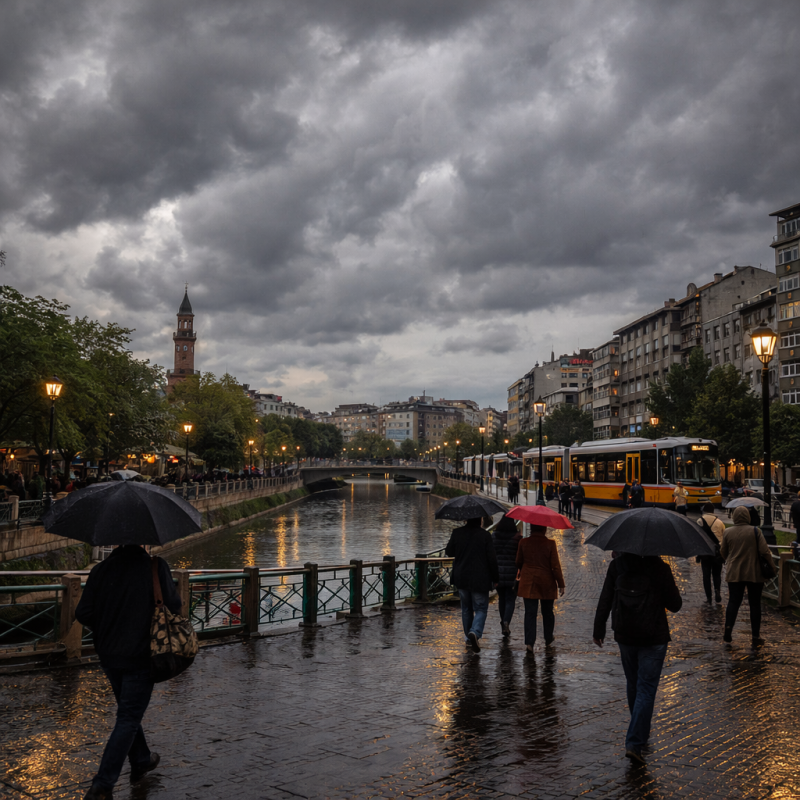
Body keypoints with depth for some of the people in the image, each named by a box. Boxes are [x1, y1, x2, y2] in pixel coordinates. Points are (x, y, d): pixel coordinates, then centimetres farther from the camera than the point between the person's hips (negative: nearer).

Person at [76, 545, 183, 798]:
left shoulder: (101, 570, -5)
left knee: (128, 711, 23)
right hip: (140, 656, -5)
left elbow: (83, 613, -5)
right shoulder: (155, 566, -15)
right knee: (128, 719, 4)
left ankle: (141, 761, 41)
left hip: (108, 655, 5)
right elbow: (173, 604, -11)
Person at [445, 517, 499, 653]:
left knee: (466, 609, 18)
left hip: (461, 579, 3)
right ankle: (475, 632, -20)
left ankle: (469, 639, 25)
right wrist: (495, 577, 2)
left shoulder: (457, 533, -4)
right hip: (480, 580, -3)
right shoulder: (485, 535, -12)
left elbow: (449, 551, 9)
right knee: (481, 609, 5)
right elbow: (491, 559, -9)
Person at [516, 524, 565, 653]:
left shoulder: (524, 542, -4)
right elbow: (556, 566, -9)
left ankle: (529, 642, -11)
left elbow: (518, 562, 7)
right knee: (547, 612, 17)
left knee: (530, 613, 1)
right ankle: (548, 639, 31)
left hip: (528, 583, 1)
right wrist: (561, 584, -2)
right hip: (547, 584, -1)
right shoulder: (550, 544, -10)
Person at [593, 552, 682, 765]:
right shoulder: (660, 569, -12)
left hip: (624, 636, 4)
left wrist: (598, 629, 12)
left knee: (633, 685, 21)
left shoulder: (616, 566, -3)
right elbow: (675, 605, -5)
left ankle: (641, 733, 38)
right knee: (646, 689, 0)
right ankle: (634, 743, -10)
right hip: (653, 638, -3)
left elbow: (605, 600, 2)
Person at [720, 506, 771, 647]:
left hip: (734, 573, 2)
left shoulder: (727, 532, -2)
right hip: (755, 574, -2)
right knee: (755, 604, 8)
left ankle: (728, 630, 5)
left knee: (733, 602, 12)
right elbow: (764, 551, -14)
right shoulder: (755, 531, -10)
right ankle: (756, 637, 10)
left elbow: (723, 552, 7)